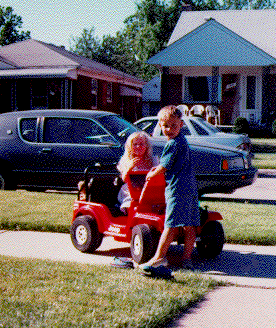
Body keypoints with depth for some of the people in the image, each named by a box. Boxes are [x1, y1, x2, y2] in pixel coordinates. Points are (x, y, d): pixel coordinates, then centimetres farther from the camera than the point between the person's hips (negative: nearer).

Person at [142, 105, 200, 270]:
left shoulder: (173, 144, -11)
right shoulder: (182, 140, 18)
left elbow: (163, 167, -7)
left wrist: (151, 175, 10)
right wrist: (159, 169, 32)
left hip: (177, 190, -10)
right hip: (191, 188, 10)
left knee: (171, 225, -8)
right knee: (190, 226, 8)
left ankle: (159, 257, -6)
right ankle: (187, 257, 12)